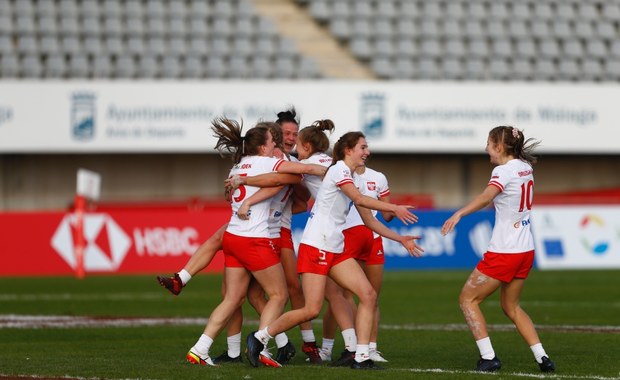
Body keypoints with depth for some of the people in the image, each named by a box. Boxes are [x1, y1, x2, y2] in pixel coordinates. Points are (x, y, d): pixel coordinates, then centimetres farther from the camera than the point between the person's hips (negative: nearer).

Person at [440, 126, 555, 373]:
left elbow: (486, 197, -37)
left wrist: (459, 214, -49)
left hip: (503, 251, -8)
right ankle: (542, 358, 12)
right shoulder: (525, 167, 7)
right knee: (511, 306, 22)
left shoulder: (504, 171, -16)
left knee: (468, 299, 4)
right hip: (526, 249, 8)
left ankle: (488, 357, -3)